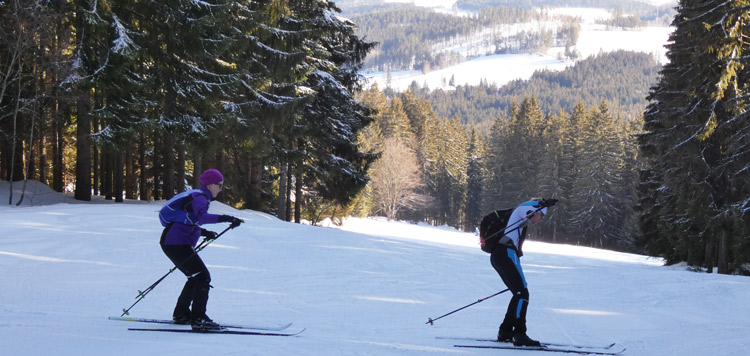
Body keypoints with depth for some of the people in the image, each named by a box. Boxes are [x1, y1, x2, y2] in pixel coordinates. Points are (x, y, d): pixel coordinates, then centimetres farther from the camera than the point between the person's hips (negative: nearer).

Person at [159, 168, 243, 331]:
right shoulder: (200, 198, -12)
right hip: (178, 244, -11)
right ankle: (198, 319, -15)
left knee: (196, 277, 20)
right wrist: (224, 218, -42)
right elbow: (202, 216, -34)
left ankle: (180, 314, 28)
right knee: (203, 277, -12)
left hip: (171, 243, 11)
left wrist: (204, 233, 16)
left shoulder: (199, 196, 20)